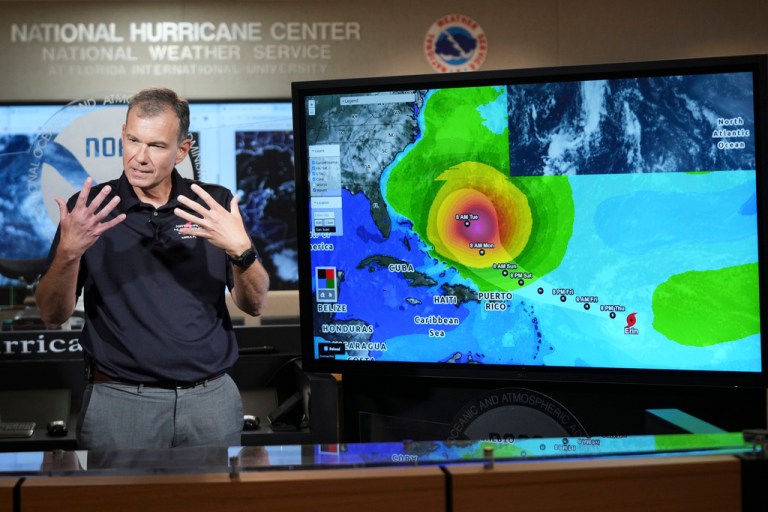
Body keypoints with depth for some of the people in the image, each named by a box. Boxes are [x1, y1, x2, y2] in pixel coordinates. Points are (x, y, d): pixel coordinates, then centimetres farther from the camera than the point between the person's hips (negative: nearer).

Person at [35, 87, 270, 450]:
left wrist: (240, 249, -19)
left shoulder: (215, 204, 2)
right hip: (118, 398, -1)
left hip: (212, 395, 2)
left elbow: (254, 305, 0)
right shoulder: (88, 208, -1)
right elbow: (52, 316, -3)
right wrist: (68, 252, -21)